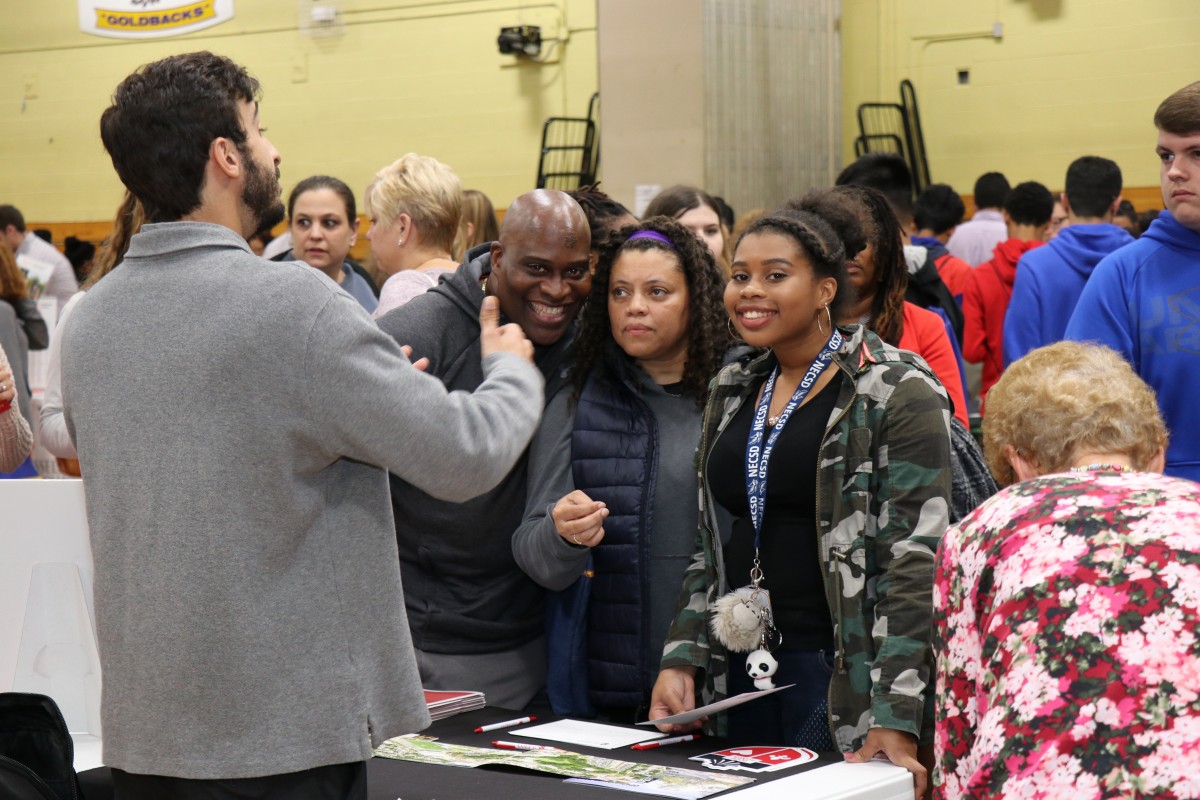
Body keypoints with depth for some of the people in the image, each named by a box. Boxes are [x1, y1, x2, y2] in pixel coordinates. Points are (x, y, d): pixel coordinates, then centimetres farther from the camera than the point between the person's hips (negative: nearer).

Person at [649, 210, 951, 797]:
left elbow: (915, 563, -15)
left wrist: (894, 722, -22)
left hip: (846, 679, -6)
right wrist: (680, 659, 4)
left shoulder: (896, 392, -9)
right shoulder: (732, 393, 12)